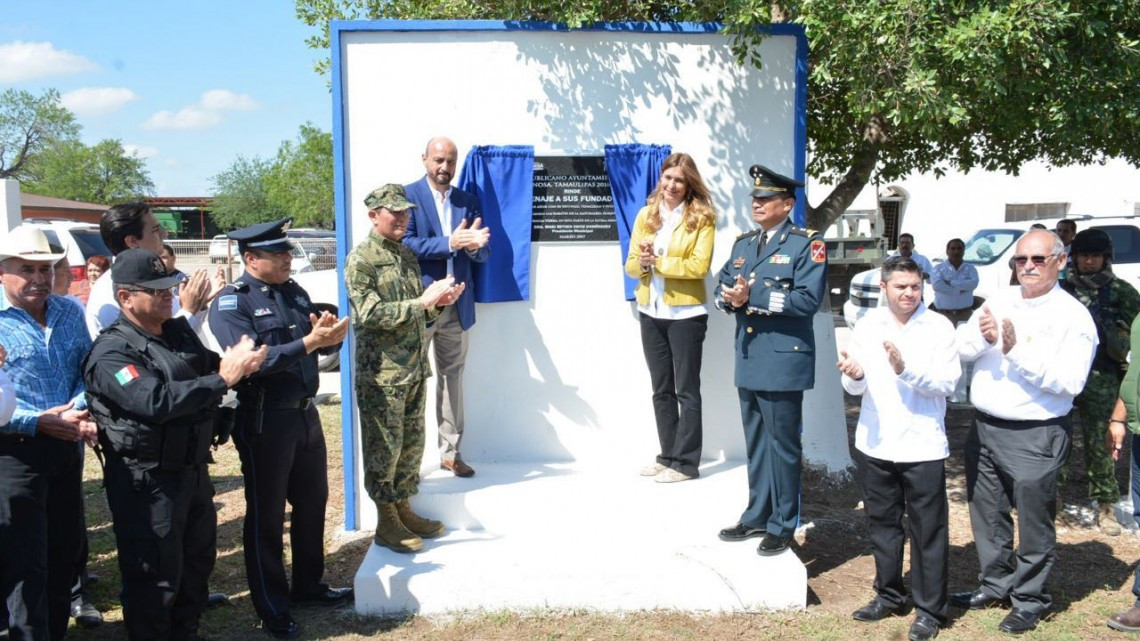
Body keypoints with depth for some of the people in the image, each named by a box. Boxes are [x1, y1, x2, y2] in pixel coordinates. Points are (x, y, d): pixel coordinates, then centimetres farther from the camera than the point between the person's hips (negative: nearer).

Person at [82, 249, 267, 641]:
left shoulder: (180, 331, 6)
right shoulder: (112, 352, -18)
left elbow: (211, 368, 12)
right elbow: (156, 402, -32)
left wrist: (238, 362, -11)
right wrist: (223, 378, -32)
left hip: (194, 471, 8)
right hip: (146, 483, -8)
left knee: (198, 560, 22)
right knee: (155, 577, 4)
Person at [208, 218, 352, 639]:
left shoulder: (294, 291, 8)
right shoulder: (231, 303, -13)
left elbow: (319, 341, 5)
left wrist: (331, 336, -18)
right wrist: (308, 342, -30)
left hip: (305, 413, 7)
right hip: (264, 421, -7)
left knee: (313, 501, 18)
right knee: (266, 515, 7)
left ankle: (308, 585, 37)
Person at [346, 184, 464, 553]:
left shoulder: (407, 255, 14)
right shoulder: (360, 260, -10)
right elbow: (370, 314, -20)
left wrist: (439, 303, -2)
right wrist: (423, 302, -22)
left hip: (415, 368, 8)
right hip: (381, 372, -8)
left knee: (411, 445, 14)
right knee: (384, 448, 1)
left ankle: (404, 511, 27)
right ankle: (386, 525, 13)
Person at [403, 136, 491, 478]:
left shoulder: (468, 200, 10)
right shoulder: (408, 195, -3)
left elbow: (483, 253, 7)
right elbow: (406, 244, -15)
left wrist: (473, 244, -16)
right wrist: (450, 242, -24)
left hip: (458, 305, 4)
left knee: (452, 377, 10)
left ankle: (450, 452, 21)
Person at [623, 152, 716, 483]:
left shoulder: (702, 218, -6)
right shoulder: (645, 215, 8)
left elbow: (699, 266, -17)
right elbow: (631, 264, 6)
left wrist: (657, 261, -15)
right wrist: (641, 262, -15)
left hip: (685, 314, -5)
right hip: (650, 313, 5)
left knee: (686, 389, 3)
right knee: (661, 389, 13)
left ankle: (686, 462, 10)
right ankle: (668, 455, 23)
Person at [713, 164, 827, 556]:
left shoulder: (806, 244, -7)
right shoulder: (742, 243, 15)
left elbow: (808, 299, -18)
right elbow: (721, 289, 14)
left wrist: (753, 296, -20)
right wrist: (730, 297, -10)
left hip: (783, 361, -7)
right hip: (749, 360, 7)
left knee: (783, 444, 2)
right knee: (755, 443, 15)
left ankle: (783, 525, 14)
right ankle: (757, 516, 27)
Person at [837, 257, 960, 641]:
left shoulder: (939, 328, -5)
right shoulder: (867, 326, 3)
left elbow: (947, 383, -13)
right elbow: (855, 388, 2)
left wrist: (906, 369, -26)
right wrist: (855, 376, -21)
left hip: (922, 447, -3)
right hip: (874, 445, 3)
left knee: (928, 531, 5)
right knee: (882, 524, 16)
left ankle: (930, 609, 18)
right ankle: (889, 594, 32)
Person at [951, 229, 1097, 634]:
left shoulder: (1073, 316, -9)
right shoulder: (998, 301, 7)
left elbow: (1070, 381, -19)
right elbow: (961, 349, 0)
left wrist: (1018, 351, -25)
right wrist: (981, 337, -20)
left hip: (1035, 436, -5)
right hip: (984, 427, 6)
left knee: (1033, 522, 5)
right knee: (987, 514, 17)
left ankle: (1029, 600, 23)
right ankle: (994, 586, 34)